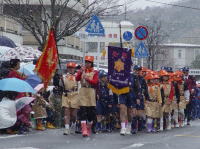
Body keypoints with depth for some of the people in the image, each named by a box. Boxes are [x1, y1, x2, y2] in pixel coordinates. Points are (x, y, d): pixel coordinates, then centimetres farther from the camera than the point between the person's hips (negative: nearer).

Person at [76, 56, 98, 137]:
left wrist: (87, 78, -21)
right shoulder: (82, 71, 12)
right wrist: (80, 72, -19)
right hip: (83, 91, 0)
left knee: (91, 111, 3)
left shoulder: (94, 72, 7)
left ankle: (88, 129, 18)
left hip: (91, 91, 0)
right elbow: (77, 79, -3)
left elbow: (95, 82, -7)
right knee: (83, 111, -10)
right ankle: (84, 130, -17)